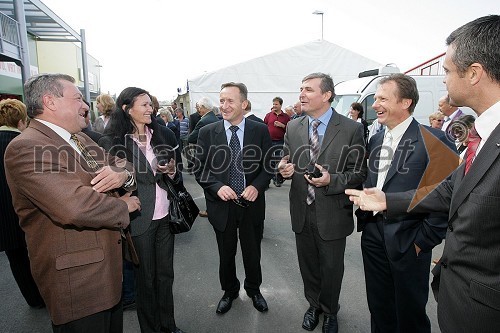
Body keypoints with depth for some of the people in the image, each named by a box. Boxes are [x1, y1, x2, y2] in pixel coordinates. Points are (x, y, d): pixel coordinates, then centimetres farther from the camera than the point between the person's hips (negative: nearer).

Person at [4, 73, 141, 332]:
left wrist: (122, 174, -16)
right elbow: (75, 206, -32)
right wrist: (124, 207, -16)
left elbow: (123, 166, 8)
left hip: (108, 266, 9)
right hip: (76, 279, -8)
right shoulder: (26, 148, -20)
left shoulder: (81, 140, 9)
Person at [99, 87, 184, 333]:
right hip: (138, 219, -4)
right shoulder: (111, 142, -9)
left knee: (165, 273, 16)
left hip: (165, 215, 4)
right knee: (145, 277, 13)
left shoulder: (164, 134, 4)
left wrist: (172, 171, -7)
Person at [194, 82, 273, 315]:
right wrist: (217, 187, -19)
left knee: (252, 253, 18)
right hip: (222, 205, 0)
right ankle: (229, 291, 46)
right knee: (226, 254, 19)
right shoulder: (207, 132, -5)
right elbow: (199, 169, -2)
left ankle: (254, 290, 46)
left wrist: (257, 186, -18)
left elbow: (268, 165, -1)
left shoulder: (260, 131, -5)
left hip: (252, 204, 0)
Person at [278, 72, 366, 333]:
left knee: (331, 269, 17)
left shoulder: (351, 129, -11)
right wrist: (284, 169, -13)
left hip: (332, 214, -3)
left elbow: (359, 172, -8)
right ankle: (313, 305, 49)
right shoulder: (293, 127, 1)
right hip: (301, 213, 3)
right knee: (308, 266, 21)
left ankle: (330, 312, 46)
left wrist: (332, 180, -25)